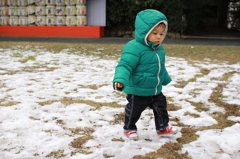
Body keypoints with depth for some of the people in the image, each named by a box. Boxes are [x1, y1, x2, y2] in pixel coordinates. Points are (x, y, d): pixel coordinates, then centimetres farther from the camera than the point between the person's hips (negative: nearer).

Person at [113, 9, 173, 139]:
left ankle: (162, 127, 40)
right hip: (138, 91, -7)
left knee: (161, 107, 19)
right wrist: (120, 79, -50)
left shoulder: (159, 48, 3)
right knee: (134, 111, 12)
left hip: (156, 90, 7)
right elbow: (125, 65, -33)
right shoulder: (134, 48, -26)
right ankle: (129, 128, 36)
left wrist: (165, 79, 34)